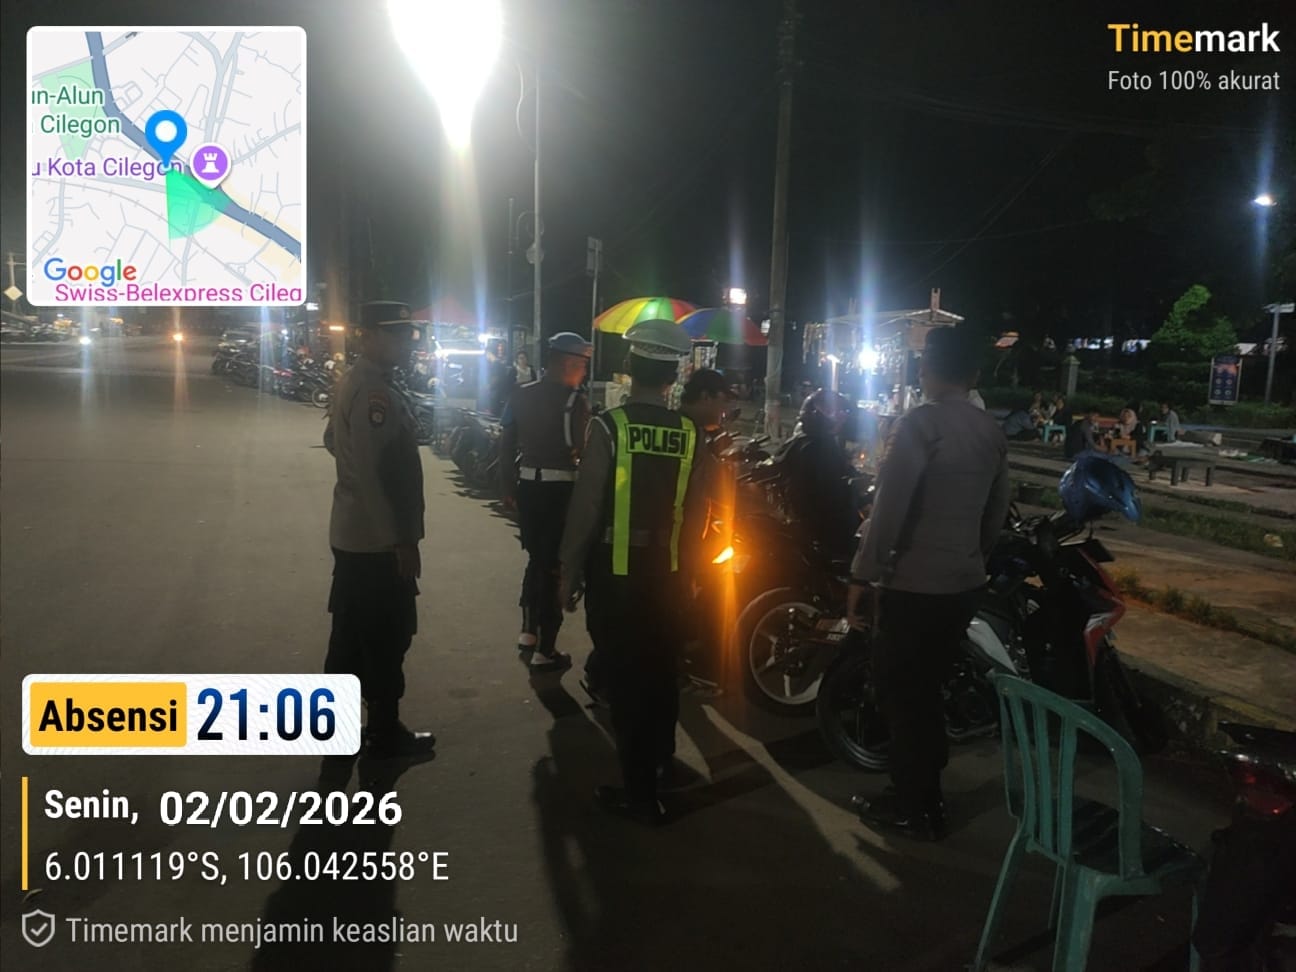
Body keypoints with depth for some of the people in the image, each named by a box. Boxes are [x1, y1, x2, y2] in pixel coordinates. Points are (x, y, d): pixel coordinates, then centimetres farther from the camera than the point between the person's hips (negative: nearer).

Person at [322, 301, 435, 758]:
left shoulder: (354, 380, 12)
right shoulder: (375, 391, -21)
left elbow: (333, 439, 26)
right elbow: (377, 474, -26)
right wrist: (404, 540, -22)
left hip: (353, 533, 10)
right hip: (378, 539, -10)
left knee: (351, 634, 17)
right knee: (387, 637, 2)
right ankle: (386, 733, 14)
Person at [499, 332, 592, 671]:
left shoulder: (521, 394, 6)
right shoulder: (574, 400, -12)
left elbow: (506, 442, 9)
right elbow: (583, 450, -14)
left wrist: (507, 484, 16)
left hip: (527, 485, 6)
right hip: (560, 488, -6)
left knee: (536, 559, 23)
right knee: (554, 566, 1)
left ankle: (528, 631, 34)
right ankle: (545, 651, 5)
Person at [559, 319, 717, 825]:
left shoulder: (610, 426, -14)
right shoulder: (691, 435, -4)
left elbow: (585, 507, -13)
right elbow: (696, 516, 1)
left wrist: (570, 571, -2)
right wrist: (685, 570, 15)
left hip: (615, 572, -4)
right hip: (667, 574, 4)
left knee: (625, 676, 4)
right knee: (661, 669, 20)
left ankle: (640, 791, 11)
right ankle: (656, 756, 41)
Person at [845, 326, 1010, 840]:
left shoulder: (921, 423, -15)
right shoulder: (991, 431, 7)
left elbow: (889, 506, -19)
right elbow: (996, 512, 14)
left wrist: (862, 575, -14)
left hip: (915, 582, -7)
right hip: (965, 582, 7)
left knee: (900, 691, 6)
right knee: (926, 687, 19)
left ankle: (914, 807, 15)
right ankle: (926, 792, 30)